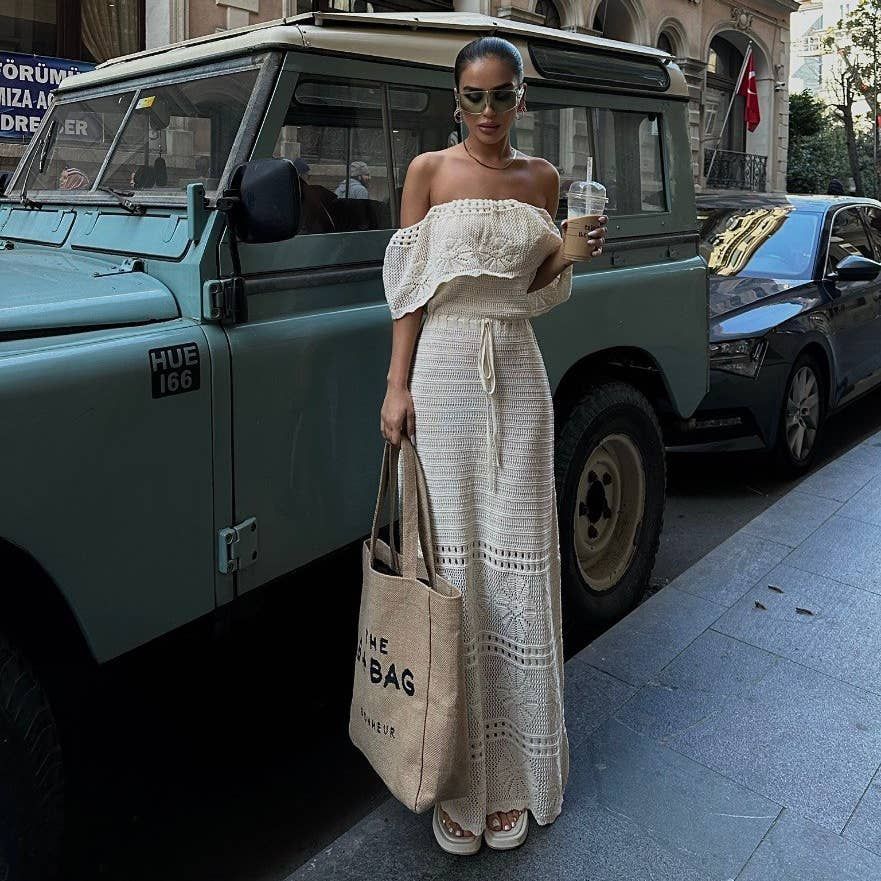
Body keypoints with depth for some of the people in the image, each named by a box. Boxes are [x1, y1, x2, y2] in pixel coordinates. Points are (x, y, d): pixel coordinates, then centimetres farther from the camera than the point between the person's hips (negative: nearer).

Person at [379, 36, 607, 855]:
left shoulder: (540, 178, 12)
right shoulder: (429, 170, 4)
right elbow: (408, 287, 0)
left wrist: (571, 254, -3)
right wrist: (397, 385, -8)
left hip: (517, 374, 3)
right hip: (443, 370, -2)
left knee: (516, 563, 3)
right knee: (449, 561, -1)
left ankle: (513, 772, 19)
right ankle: (456, 778, 14)